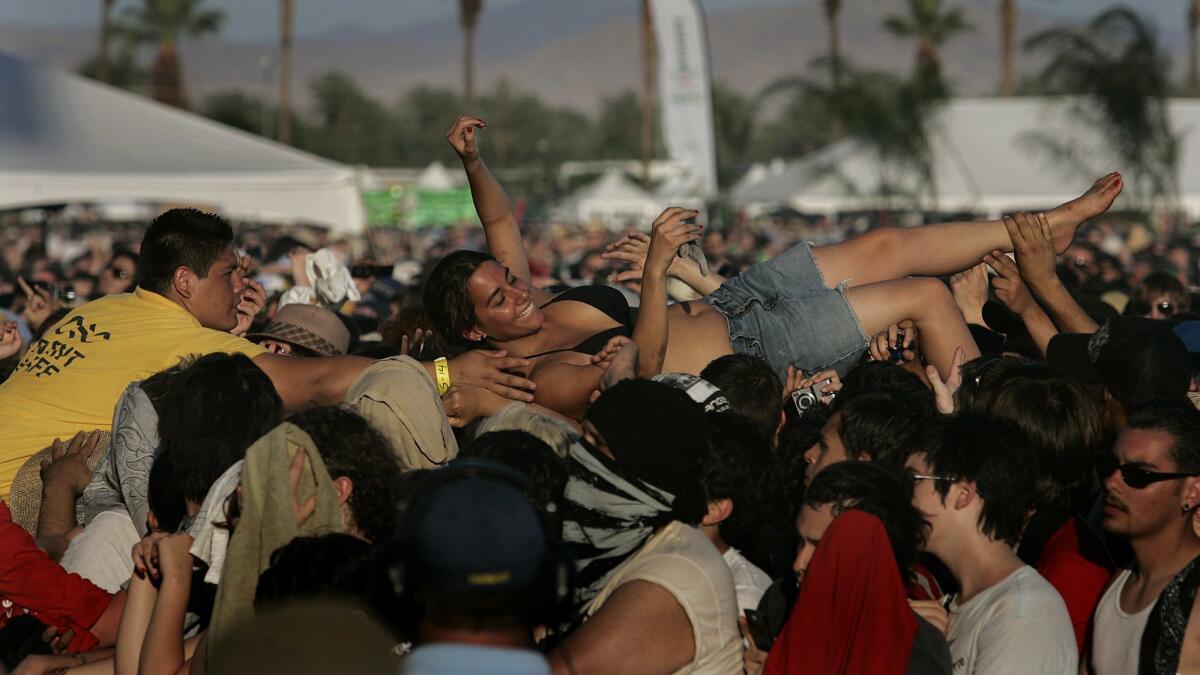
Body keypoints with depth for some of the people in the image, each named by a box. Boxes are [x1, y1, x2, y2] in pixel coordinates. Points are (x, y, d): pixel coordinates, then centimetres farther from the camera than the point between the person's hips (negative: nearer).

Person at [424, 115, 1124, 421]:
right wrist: (656, 270, -49)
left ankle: (1052, 224, 26)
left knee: (888, 246, 10)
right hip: (757, 349, -9)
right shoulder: (541, 378, -27)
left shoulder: (533, 304, -1)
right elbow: (639, 368, -40)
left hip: (724, 298, 9)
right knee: (927, 295, -5)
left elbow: (502, 221, 9)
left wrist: (473, 160, -7)